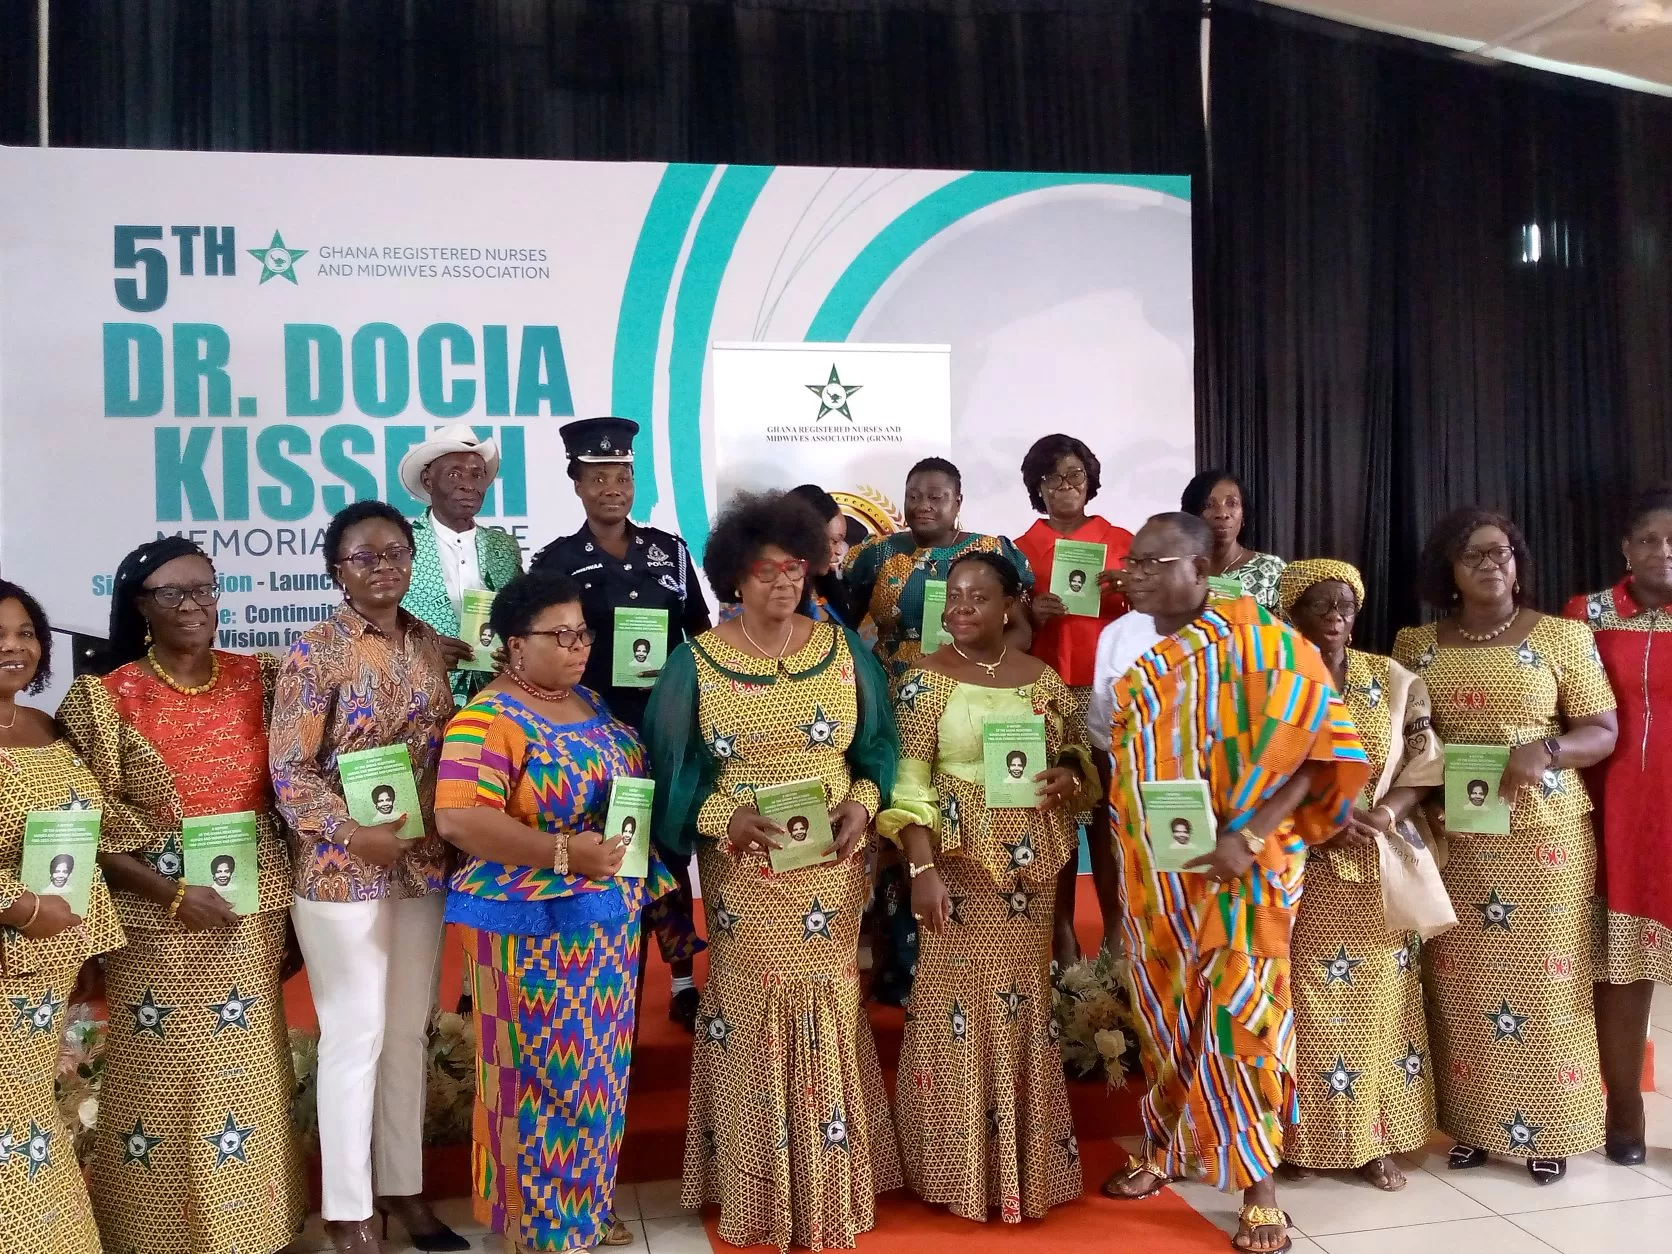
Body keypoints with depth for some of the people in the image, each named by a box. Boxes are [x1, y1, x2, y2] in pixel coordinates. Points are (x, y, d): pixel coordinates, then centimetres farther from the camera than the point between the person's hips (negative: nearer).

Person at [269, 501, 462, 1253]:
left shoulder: (432, 647, 7)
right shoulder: (315, 651, -10)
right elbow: (289, 771, -12)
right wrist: (357, 833, -23)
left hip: (423, 865, 5)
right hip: (342, 870, -5)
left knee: (410, 1030, 14)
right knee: (355, 1035, 3)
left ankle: (403, 1185, 29)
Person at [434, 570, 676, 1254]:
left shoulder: (592, 704, 9)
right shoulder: (488, 721, -15)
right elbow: (457, 817, -25)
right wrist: (565, 851, -28)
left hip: (608, 916, 8)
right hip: (537, 924, -8)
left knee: (597, 1064, 16)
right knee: (544, 1070, 2)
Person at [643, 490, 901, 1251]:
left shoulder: (843, 650, 2)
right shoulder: (697, 664, -4)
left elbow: (879, 743, 7)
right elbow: (674, 772, -4)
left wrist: (864, 801, -11)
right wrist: (726, 821, -19)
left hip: (832, 870, 2)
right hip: (745, 876, -2)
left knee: (829, 1013, 8)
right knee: (752, 1013, 3)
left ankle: (831, 1186, 23)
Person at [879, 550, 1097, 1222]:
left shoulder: (1041, 678, 7)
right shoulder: (925, 678, -5)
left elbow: (1077, 751, 18)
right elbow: (908, 781, -11)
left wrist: (1070, 776, -6)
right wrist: (922, 868, -20)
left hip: (1028, 864, 4)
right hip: (957, 861, -4)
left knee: (1023, 1001, 10)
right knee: (959, 1000, -1)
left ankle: (1025, 1162, 25)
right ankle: (959, 1171, 12)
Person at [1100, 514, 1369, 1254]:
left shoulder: (1256, 640, -12)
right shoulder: (1136, 664, 8)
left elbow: (1325, 745, -17)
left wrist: (1250, 836, -24)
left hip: (1235, 872, -5)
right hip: (1155, 875, 5)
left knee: (1238, 1017, -1)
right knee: (1167, 1014, 14)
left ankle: (1260, 1189, 12)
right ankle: (1166, 1147, 31)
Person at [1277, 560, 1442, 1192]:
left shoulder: (1394, 680, 7)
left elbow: (1425, 764, 3)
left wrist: (1381, 814, -15)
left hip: (1375, 870, 2)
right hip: (1297, 871, -2)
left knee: (1375, 999, 4)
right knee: (1305, 1000, -1)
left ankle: (1375, 1142, 14)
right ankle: (1301, 1137, 10)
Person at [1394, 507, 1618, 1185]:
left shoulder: (1563, 635, 1)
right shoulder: (1415, 643, 8)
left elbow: (1602, 731, 0)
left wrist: (1544, 751, -19)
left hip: (1543, 832, -2)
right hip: (1451, 835, 2)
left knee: (1542, 972, 0)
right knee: (1459, 976, 4)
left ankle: (1547, 1128, 12)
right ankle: (1471, 1122, 15)